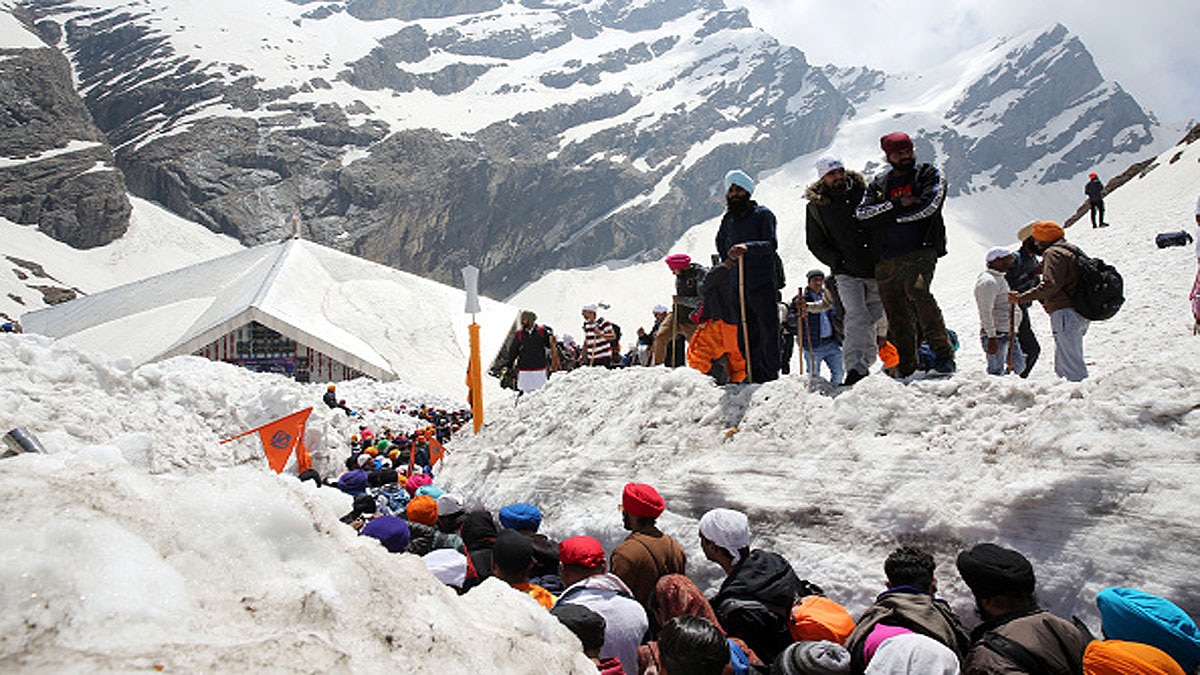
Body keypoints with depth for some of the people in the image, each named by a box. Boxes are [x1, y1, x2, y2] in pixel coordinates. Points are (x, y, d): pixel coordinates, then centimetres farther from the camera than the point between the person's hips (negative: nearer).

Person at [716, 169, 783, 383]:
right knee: (746, 336, 7)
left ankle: (770, 377, 0)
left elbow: (771, 244, -16)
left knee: (768, 333, -6)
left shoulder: (763, 214, -2)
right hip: (741, 285, 6)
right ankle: (756, 377, 14)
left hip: (764, 284, -5)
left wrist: (748, 247, -31)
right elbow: (721, 243, 33)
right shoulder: (728, 219, 14)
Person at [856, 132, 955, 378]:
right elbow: (862, 213, 2)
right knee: (896, 315, 3)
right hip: (887, 259, 4)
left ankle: (943, 352, -25)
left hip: (920, 249, -4)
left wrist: (889, 217, -1)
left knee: (917, 291, -30)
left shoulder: (930, 175, 11)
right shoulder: (879, 184, 19)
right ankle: (906, 367, 14)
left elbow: (928, 207, -7)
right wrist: (897, 205, -8)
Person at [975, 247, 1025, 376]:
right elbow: (986, 312, -20)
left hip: (1008, 333, 10)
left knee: (1019, 366, 13)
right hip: (996, 335, -10)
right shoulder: (988, 281, -15)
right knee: (996, 372, -8)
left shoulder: (1000, 278, 18)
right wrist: (991, 337, -23)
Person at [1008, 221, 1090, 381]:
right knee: (1061, 366, 13)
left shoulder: (1054, 253, -7)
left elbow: (1050, 284, -19)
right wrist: (1050, 303, 21)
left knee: (1071, 365, -11)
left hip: (1066, 314, -10)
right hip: (1080, 314, 10)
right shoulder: (1071, 251, 23)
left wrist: (1021, 298, -16)